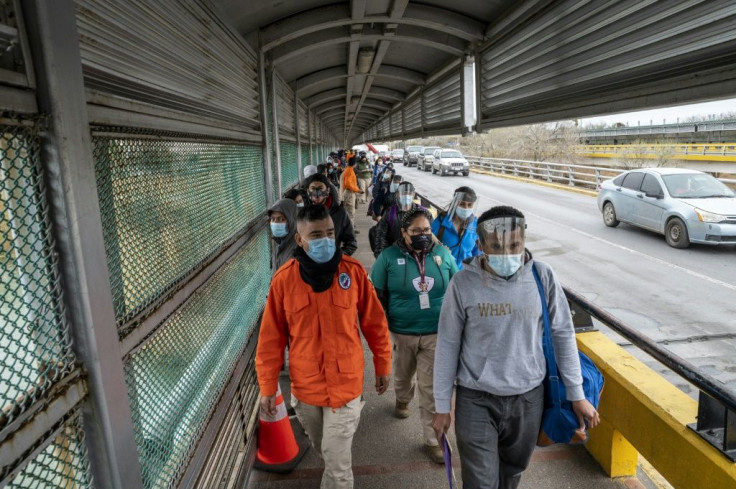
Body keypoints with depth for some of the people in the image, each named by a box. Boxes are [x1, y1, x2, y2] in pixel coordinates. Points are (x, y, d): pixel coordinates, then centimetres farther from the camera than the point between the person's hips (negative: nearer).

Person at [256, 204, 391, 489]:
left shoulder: (353, 270, -12)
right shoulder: (284, 279, -12)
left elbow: (375, 323, -2)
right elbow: (271, 337, -5)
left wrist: (383, 366, 5)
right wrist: (267, 386, -1)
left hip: (345, 384, -2)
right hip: (305, 386, 2)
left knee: (337, 462, 4)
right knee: (324, 451, 25)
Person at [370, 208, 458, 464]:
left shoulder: (443, 254, -3)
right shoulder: (389, 256, -9)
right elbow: (377, 294, -3)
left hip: (436, 333, 0)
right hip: (401, 332, 0)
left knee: (432, 388, 5)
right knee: (403, 374, 25)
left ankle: (432, 439, 20)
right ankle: (402, 400, 57)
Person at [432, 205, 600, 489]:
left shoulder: (542, 276, -9)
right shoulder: (464, 283, -14)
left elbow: (563, 334, 1)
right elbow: (448, 345, -6)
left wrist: (576, 394, 3)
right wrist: (442, 406, -2)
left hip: (528, 397, 2)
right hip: (476, 400, -2)